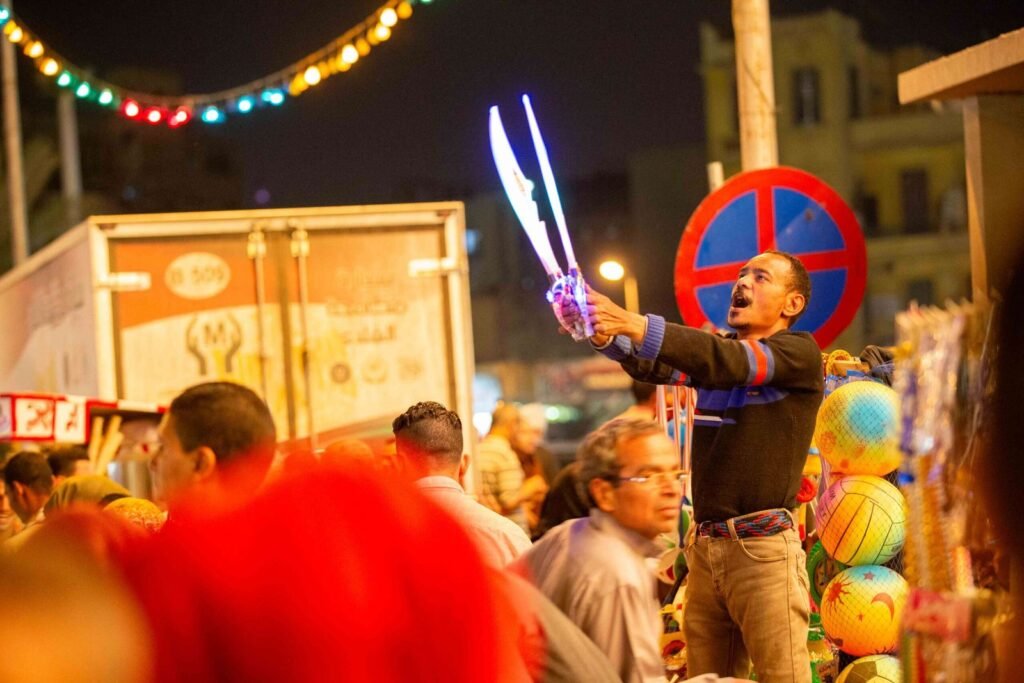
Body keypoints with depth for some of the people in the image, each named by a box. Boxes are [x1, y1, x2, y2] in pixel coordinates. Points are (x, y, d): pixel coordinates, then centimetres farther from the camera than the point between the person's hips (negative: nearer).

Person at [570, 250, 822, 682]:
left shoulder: (799, 354, -1)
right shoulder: (713, 352, 17)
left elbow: (730, 362, -18)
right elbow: (652, 365, -1)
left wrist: (636, 325, -28)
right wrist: (604, 333, -22)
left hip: (763, 545, -6)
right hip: (704, 547, 6)